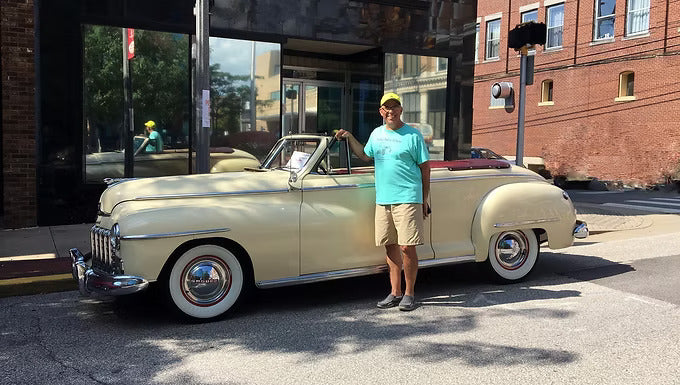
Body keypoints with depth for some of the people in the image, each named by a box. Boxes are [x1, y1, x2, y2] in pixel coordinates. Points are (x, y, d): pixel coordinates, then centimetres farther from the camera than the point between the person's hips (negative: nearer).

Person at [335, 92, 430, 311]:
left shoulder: (413, 135, -2)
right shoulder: (377, 134, 14)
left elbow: (425, 168, 0)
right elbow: (365, 156, 30)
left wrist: (424, 201, -1)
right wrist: (349, 138, 20)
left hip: (407, 199, -5)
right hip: (382, 199, 6)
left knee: (407, 248, -6)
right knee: (390, 247, 10)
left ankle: (409, 293, 8)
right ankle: (395, 293, 19)